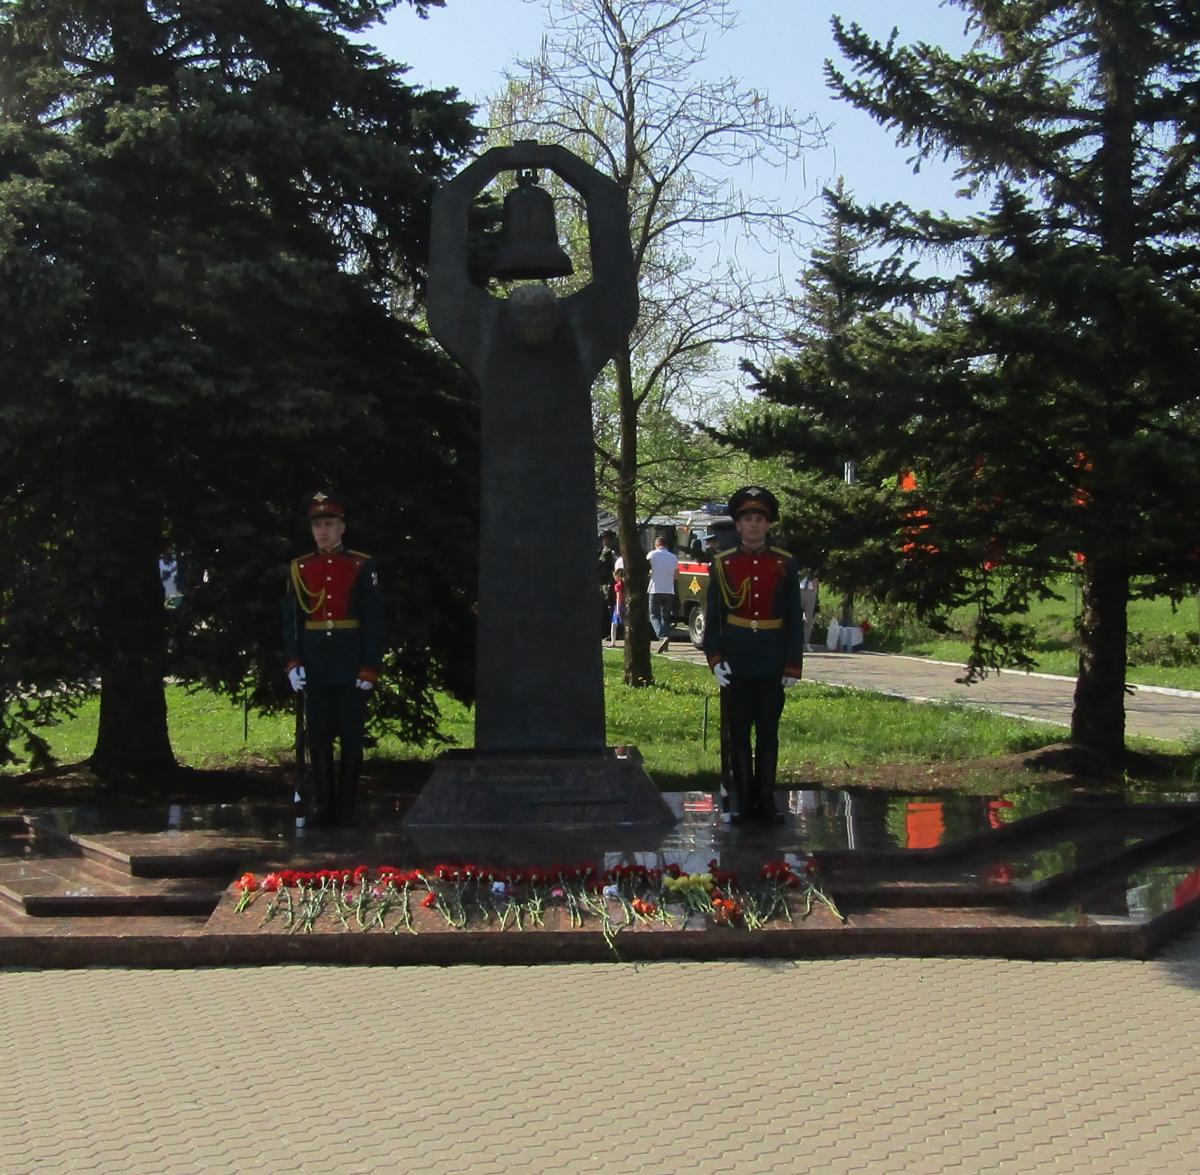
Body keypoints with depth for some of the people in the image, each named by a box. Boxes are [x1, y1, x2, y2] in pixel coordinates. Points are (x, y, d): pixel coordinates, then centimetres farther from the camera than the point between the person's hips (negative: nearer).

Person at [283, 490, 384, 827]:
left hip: (350, 668, -2)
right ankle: (323, 805, 10)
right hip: (315, 668, 2)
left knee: (351, 737, 2)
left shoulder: (362, 567, 0)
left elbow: (374, 621, -2)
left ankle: (346, 808, 9)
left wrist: (369, 669, -7)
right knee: (318, 737, 3)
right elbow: (291, 619, 7)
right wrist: (293, 662, -3)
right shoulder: (300, 569, 7)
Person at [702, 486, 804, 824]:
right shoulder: (723, 564, 1)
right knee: (739, 735, 4)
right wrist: (714, 658, -6)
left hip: (772, 666, 0)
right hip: (736, 665, 0)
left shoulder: (785, 565, 2)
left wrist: (793, 665, 0)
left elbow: (794, 619, 3)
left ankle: (766, 800, 14)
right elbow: (712, 616, 3)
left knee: (768, 735, 6)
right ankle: (744, 802, 11)